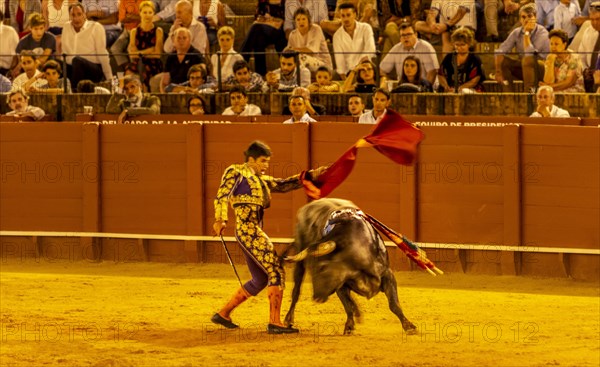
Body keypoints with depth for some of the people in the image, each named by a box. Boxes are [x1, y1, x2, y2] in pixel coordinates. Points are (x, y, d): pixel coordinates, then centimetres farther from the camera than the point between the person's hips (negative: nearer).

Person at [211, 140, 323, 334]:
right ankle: (274, 322, -14)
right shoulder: (236, 173, 1)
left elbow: (283, 185, 22)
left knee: (260, 280, 15)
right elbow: (222, 195, -9)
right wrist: (220, 219, -21)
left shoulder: (261, 179, 23)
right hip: (247, 229, -10)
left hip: (255, 232, 10)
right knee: (276, 272, -13)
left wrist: (309, 175, 14)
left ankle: (223, 314, 20)